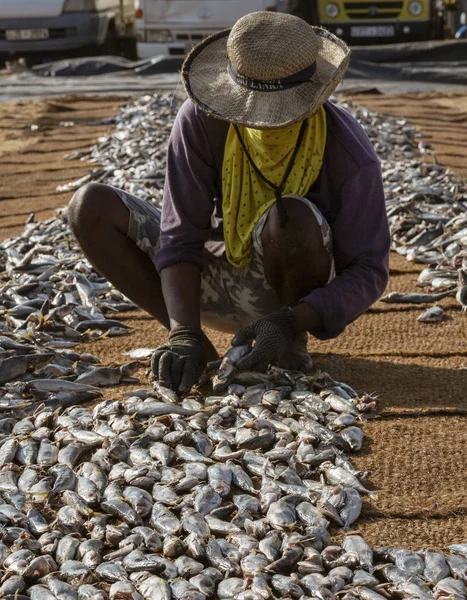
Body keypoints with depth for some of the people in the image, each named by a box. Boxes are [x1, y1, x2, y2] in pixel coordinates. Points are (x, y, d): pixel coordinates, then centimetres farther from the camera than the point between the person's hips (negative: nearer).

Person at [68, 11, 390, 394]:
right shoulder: (201, 120, -20)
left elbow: (369, 272, -22)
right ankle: (197, 348, -13)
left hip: (299, 300, -3)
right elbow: (180, 237, -20)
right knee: (92, 207, -15)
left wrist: (290, 324, -38)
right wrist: (184, 335, -34)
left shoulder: (351, 155, -25)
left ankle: (294, 341, -8)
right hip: (221, 285, 3)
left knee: (292, 217, -38)